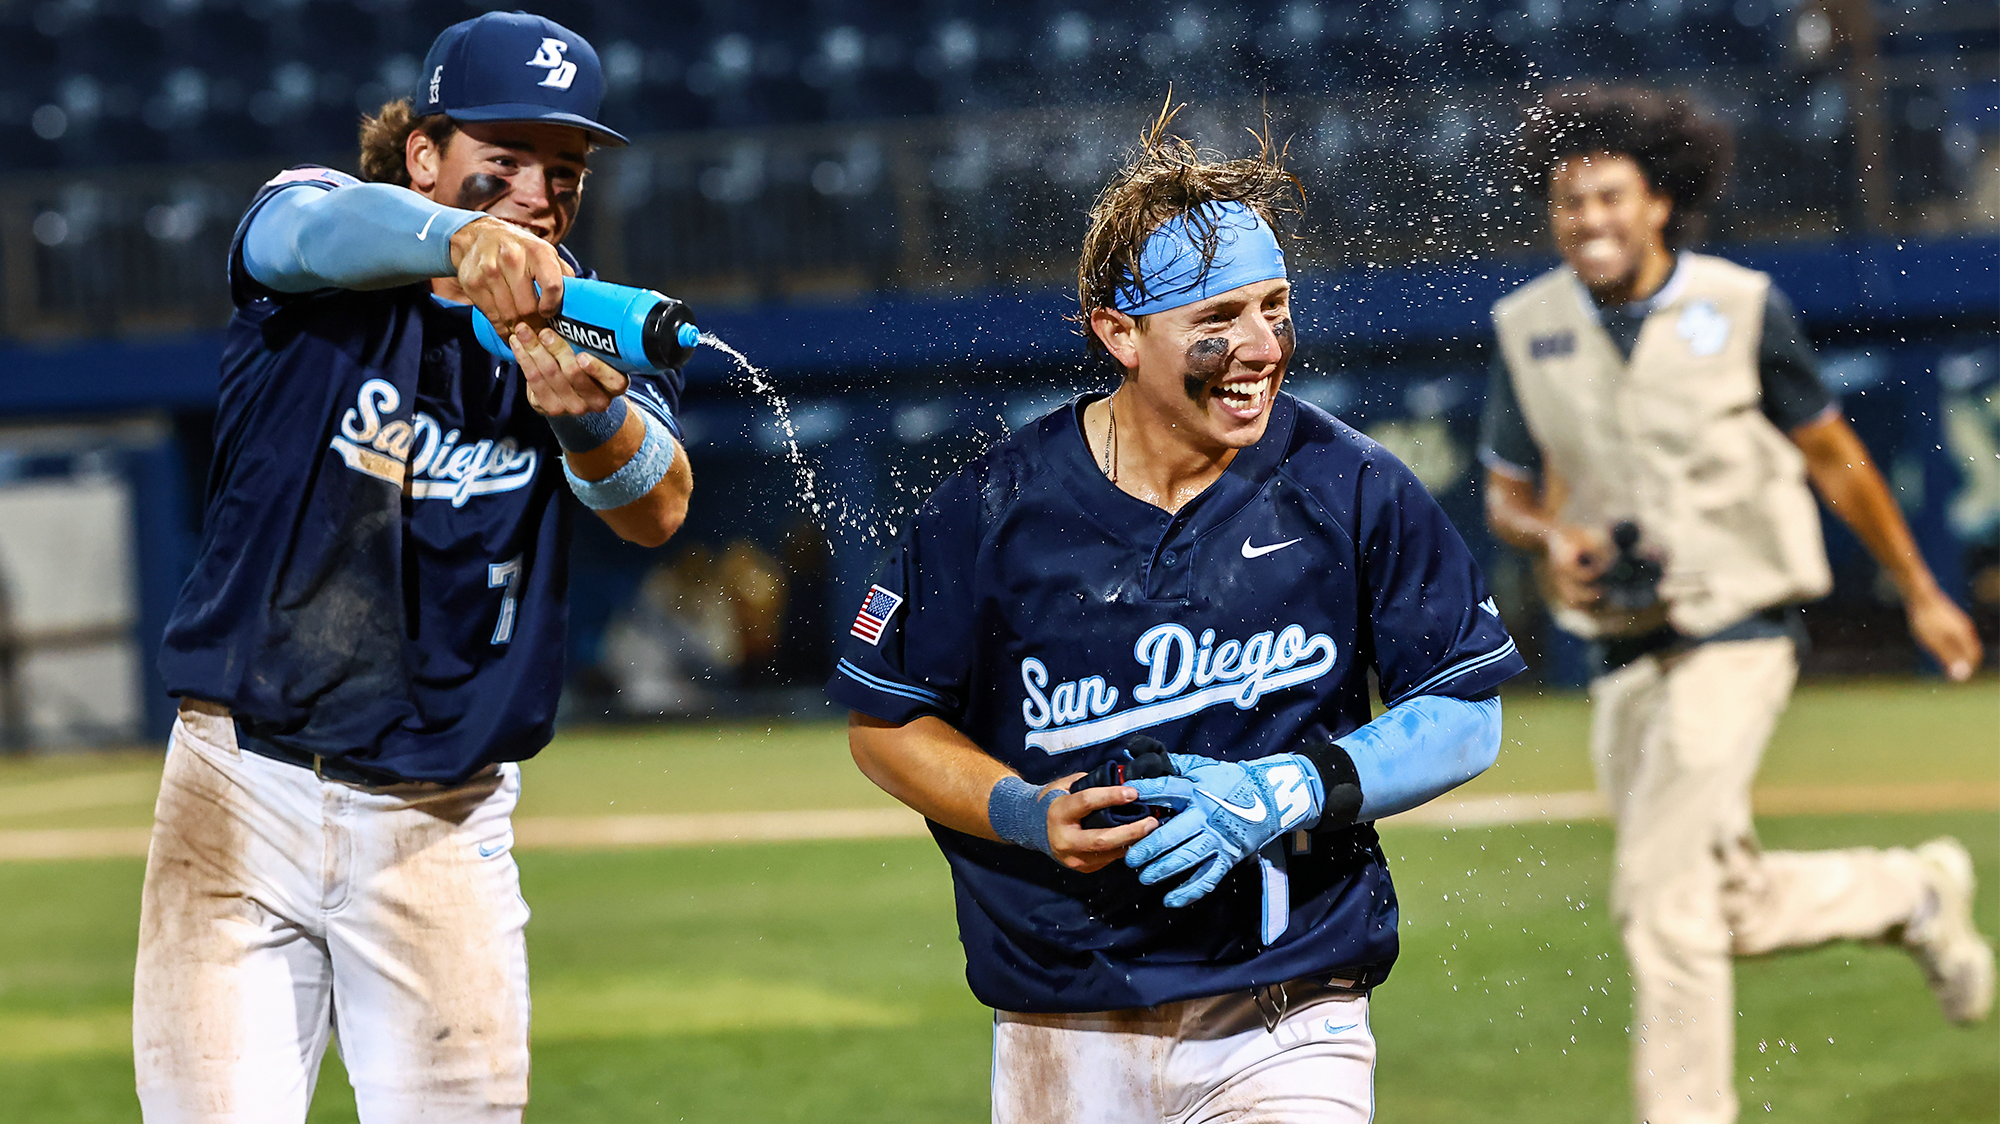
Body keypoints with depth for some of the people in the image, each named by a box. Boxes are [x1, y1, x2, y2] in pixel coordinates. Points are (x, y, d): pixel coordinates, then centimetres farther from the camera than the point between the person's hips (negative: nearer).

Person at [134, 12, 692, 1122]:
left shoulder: (584, 333, 2)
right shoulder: (315, 250, -2)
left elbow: (655, 508, -18)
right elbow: (326, 228, -28)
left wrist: (586, 412, -42)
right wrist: (461, 239, -50)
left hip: (442, 831, 2)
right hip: (240, 799, -2)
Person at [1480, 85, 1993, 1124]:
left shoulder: (1741, 309, -8)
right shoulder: (1529, 328, 0)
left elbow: (1834, 457, 3)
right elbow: (1506, 492, 11)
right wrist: (1547, 537, -13)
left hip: (1735, 635, -5)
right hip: (1623, 652, 5)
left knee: (1660, 891, -15)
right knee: (1732, 910, 13)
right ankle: (1913, 893, 39)